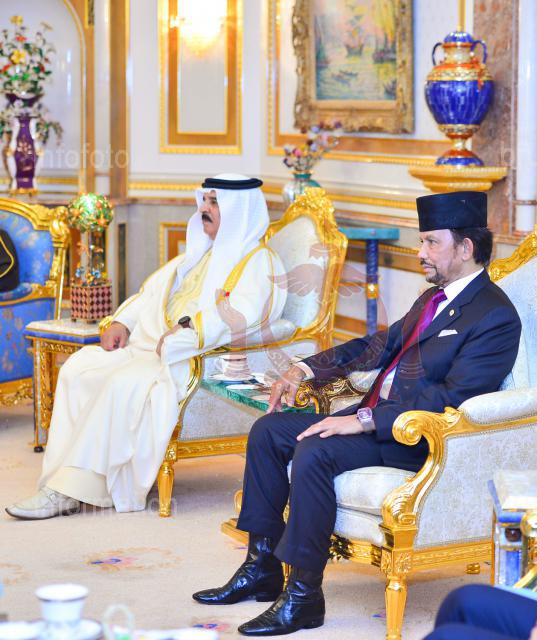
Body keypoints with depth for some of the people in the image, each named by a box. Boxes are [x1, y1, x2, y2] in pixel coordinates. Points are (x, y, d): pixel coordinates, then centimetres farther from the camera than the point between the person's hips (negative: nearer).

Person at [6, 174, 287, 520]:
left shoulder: (258, 260, -3)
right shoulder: (197, 254, 25)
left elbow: (243, 314, -21)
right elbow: (152, 291, 27)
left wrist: (186, 330, -25)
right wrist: (121, 323, 9)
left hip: (199, 361, -9)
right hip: (149, 347, 9)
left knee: (125, 384, -32)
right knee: (77, 369, -9)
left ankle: (72, 489, -27)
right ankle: (62, 484, -16)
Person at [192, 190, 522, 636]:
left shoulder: (496, 317, -15)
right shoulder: (434, 299, 17)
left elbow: (451, 398, -24)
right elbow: (380, 346, 24)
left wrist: (364, 420, -27)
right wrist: (307, 368, 10)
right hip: (376, 417, 10)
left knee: (314, 453, -29)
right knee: (269, 431, 2)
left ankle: (304, 595, -19)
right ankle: (262, 568, 7)